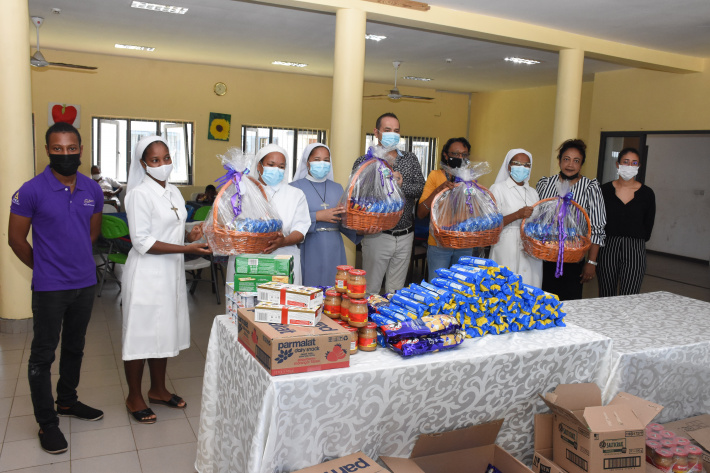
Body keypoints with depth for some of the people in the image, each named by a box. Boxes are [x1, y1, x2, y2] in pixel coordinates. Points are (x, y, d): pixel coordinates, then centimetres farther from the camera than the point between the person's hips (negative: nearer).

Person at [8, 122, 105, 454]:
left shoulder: (93, 190, 2)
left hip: (85, 283, 5)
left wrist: (76, 260, 12)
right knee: (43, 354, 5)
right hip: (49, 289, -5)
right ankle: (46, 422, 17)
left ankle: (67, 401, 38)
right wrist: (44, 268, 3)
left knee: (75, 348, 19)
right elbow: (16, 238, -5)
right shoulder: (32, 190, -12)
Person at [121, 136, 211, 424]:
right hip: (146, 274, -7)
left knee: (164, 330, 16)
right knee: (142, 333, 3)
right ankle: (134, 398, 19)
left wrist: (190, 235, -2)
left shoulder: (173, 193, 11)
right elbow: (142, 242, -19)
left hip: (171, 272, 8)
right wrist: (187, 248, -23)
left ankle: (158, 389, 32)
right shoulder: (139, 194, -13)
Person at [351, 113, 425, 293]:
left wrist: (401, 185, -18)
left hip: (405, 236, 4)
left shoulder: (411, 159, 10)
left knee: (396, 291, 14)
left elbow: (421, 188, 0)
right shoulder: (364, 162, -2)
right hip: (377, 235, -3)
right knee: (370, 292, 3)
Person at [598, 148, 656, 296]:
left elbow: (648, 224, 10)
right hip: (608, 247, 1)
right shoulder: (606, 190, 2)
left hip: (635, 250, -1)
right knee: (605, 297, 7)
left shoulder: (646, 193, 2)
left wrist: (637, 242, 10)